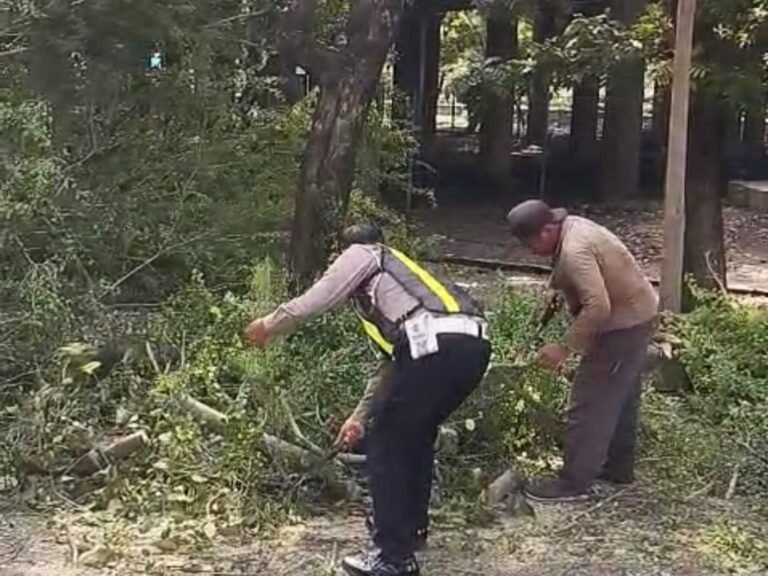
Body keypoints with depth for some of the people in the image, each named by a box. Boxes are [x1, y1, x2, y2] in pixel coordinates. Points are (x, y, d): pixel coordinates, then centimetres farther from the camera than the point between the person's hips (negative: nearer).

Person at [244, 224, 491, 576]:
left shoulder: (361, 255, 17)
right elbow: (393, 362, 41)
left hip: (437, 346, -9)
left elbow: (315, 301, 6)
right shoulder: (387, 280, 39)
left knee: (385, 446, 4)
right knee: (416, 435, 29)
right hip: (472, 344, 9)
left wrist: (268, 326, 23)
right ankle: (409, 523, 42)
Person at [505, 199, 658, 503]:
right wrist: (555, 299, 5)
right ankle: (618, 467, 34)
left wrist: (565, 348, -30)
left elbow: (598, 307, -35)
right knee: (620, 396, 21)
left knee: (590, 401, -5)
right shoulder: (571, 226, 3)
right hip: (636, 313, 11)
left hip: (623, 322, -11)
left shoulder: (574, 251, -28)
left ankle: (574, 482, 1)